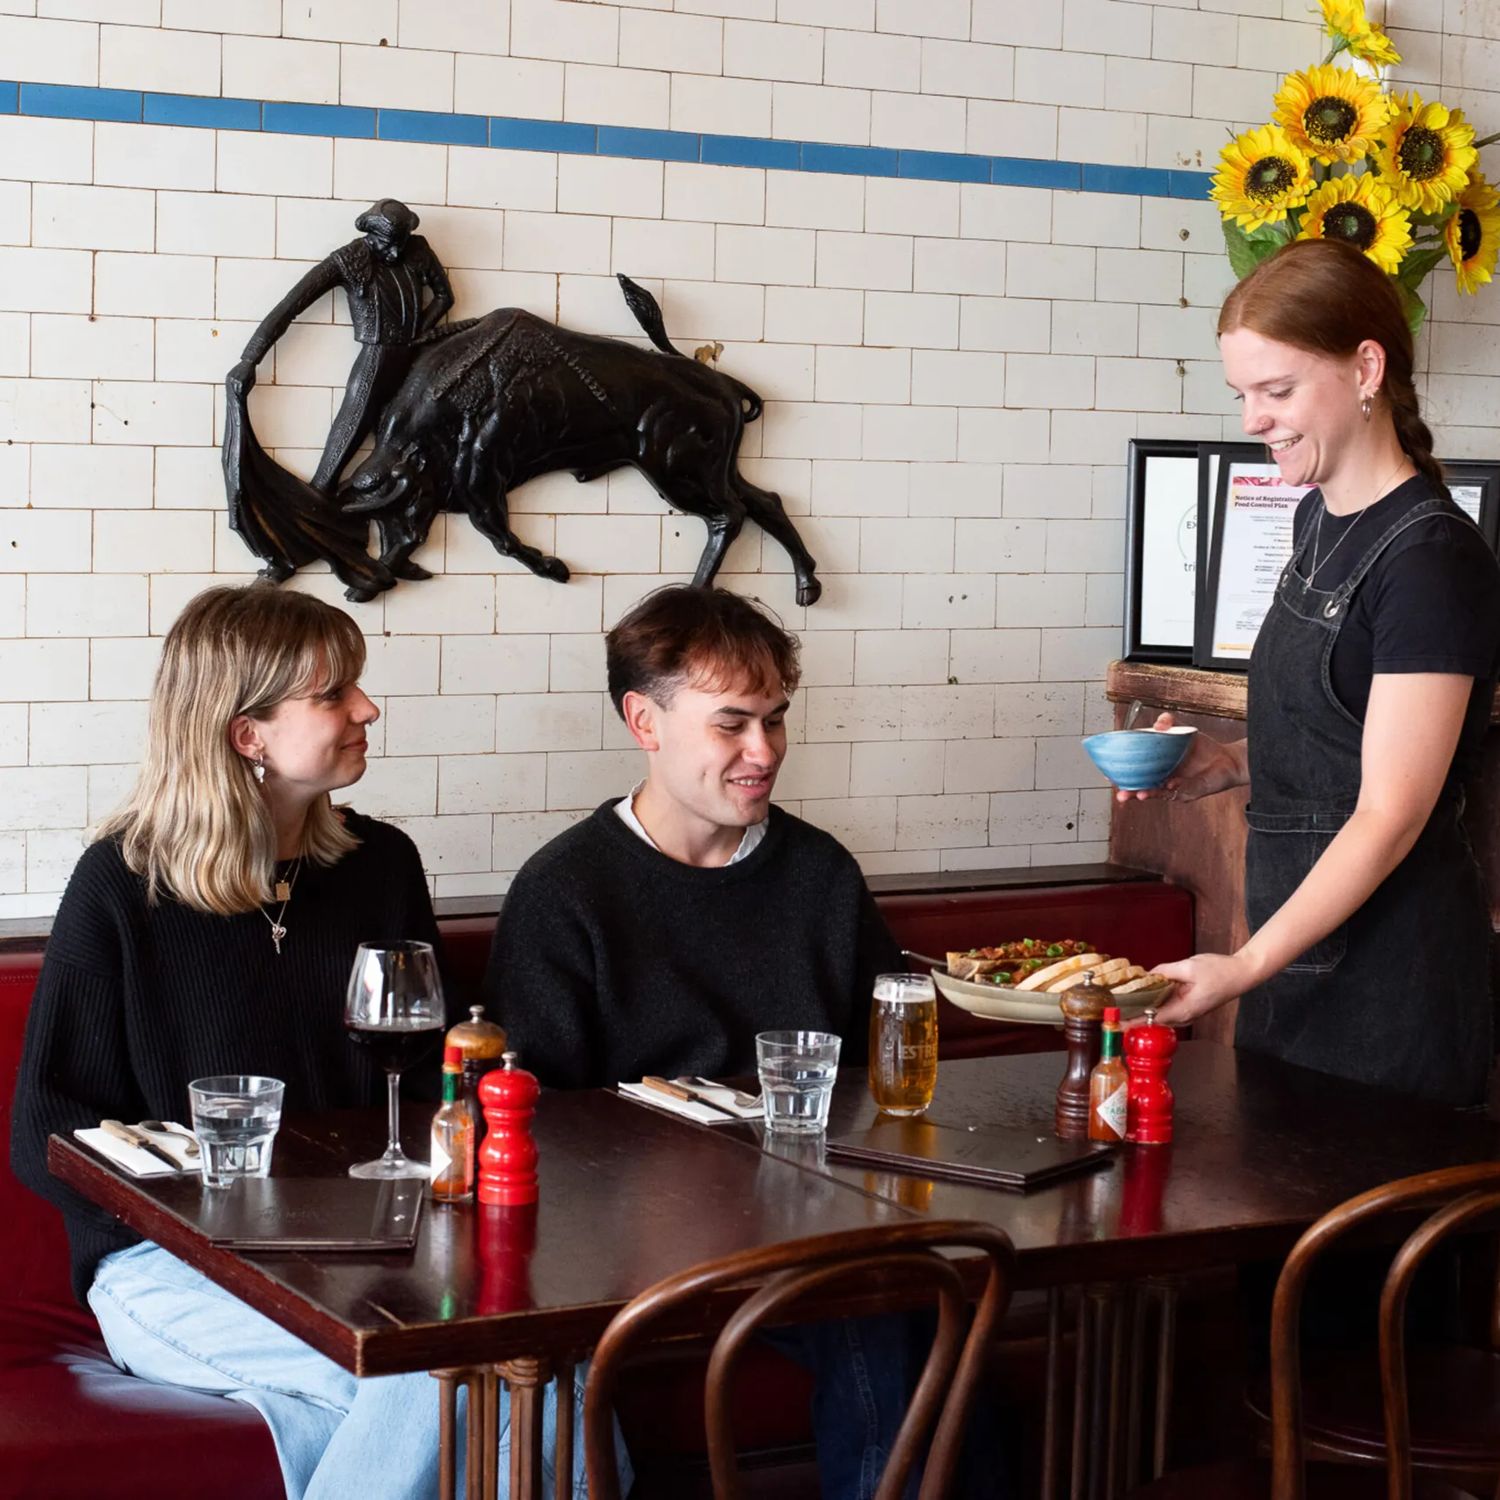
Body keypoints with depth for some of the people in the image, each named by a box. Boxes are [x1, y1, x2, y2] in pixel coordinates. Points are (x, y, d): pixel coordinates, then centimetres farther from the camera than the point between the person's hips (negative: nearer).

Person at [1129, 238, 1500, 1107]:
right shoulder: (1320, 519, 11)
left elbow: (1390, 815, -19)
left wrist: (1246, 966, -26)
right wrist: (1232, 764, 4)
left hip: (1389, 979, -8)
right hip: (1300, 952, 8)